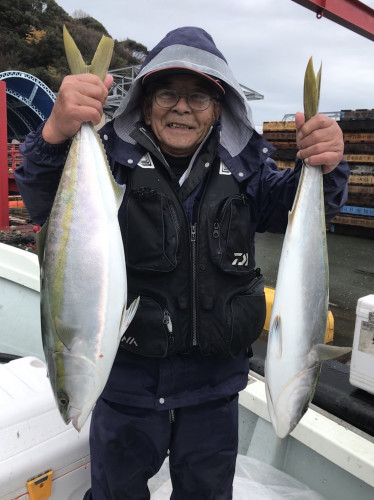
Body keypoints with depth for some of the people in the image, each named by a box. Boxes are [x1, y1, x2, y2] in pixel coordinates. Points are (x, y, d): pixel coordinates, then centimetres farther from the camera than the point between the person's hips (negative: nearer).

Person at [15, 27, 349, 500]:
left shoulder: (242, 166, -1)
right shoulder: (116, 159, -9)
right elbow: (46, 203, -22)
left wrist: (323, 165, -29)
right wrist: (56, 134, -42)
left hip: (215, 386, 2)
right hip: (129, 377, -1)